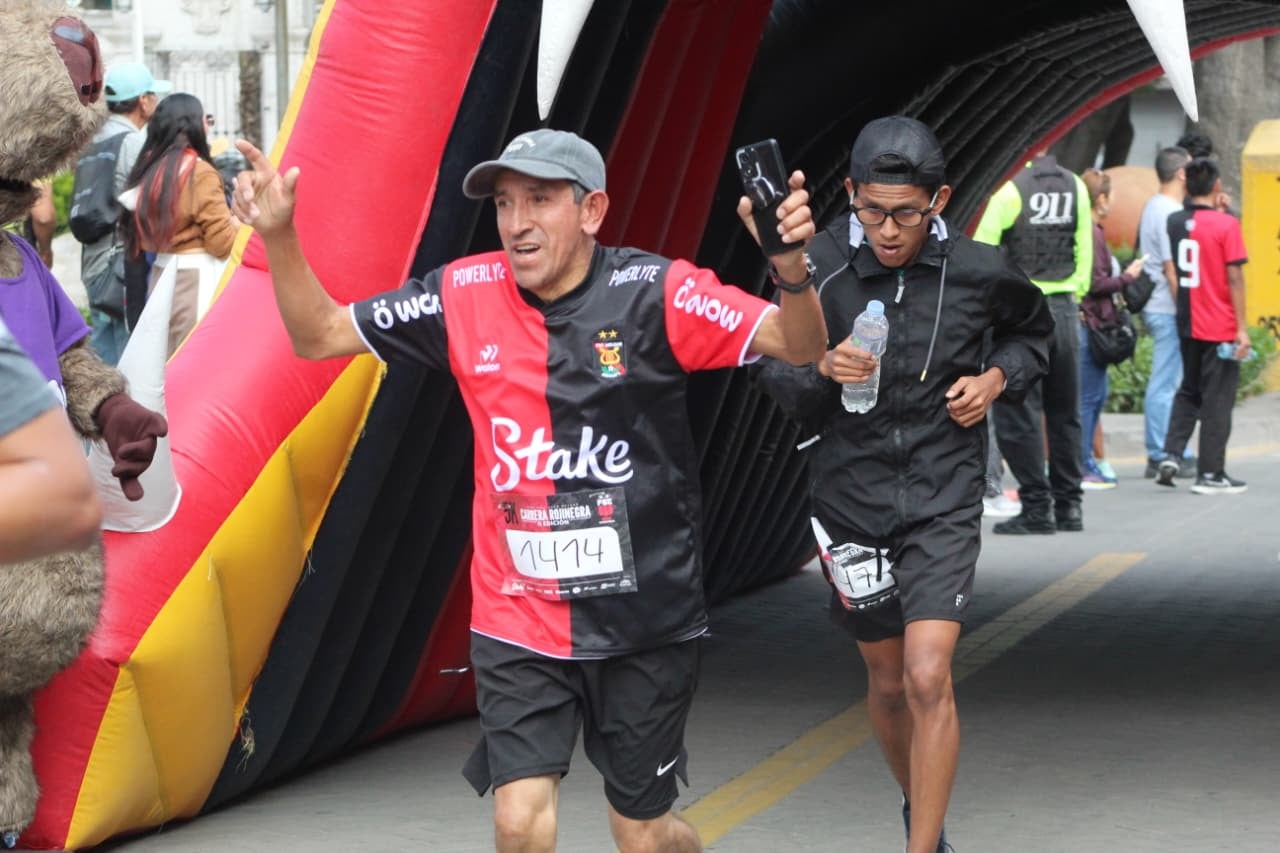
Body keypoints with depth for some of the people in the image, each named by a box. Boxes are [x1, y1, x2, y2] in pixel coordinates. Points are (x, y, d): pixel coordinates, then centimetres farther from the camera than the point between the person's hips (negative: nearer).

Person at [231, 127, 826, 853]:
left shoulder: (654, 292, -12)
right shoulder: (465, 296, -3)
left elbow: (801, 346, -16)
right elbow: (318, 335, 6)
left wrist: (792, 267, -37)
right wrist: (279, 235, -10)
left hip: (644, 620, -1)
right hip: (518, 620, 2)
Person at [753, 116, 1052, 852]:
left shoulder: (980, 272, -9)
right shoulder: (818, 267, -13)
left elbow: (1032, 330, 12)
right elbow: (772, 367, -3)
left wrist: (999, 377, -7)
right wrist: (823, 370, -24)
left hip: (943, 496, -1)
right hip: (851, 494, 1)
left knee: (928, 678, -17)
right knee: (888, 681, 17)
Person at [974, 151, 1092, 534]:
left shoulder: (1011, 189, -12)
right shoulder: (1075, 188, 5)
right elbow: (1084, 251, 9)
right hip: (1065, 309, 6)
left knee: (1018, 413, -1)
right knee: (1064, 412, 13)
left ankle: (1037, 508, -2)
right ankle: (1069, 505, 16)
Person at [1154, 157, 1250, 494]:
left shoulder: (1174, 223, 3)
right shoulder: (1226, 224, -12)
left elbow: (1169, 271, 8)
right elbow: (1234, 278, -13)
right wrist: (1242, 329, -11)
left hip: (1188, 326, 5)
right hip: (1221, 329, -5)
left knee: (1188, 391, 19)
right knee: (1217, 400, 2)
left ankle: (1170, 455, 6)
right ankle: (1210, 475, 4)